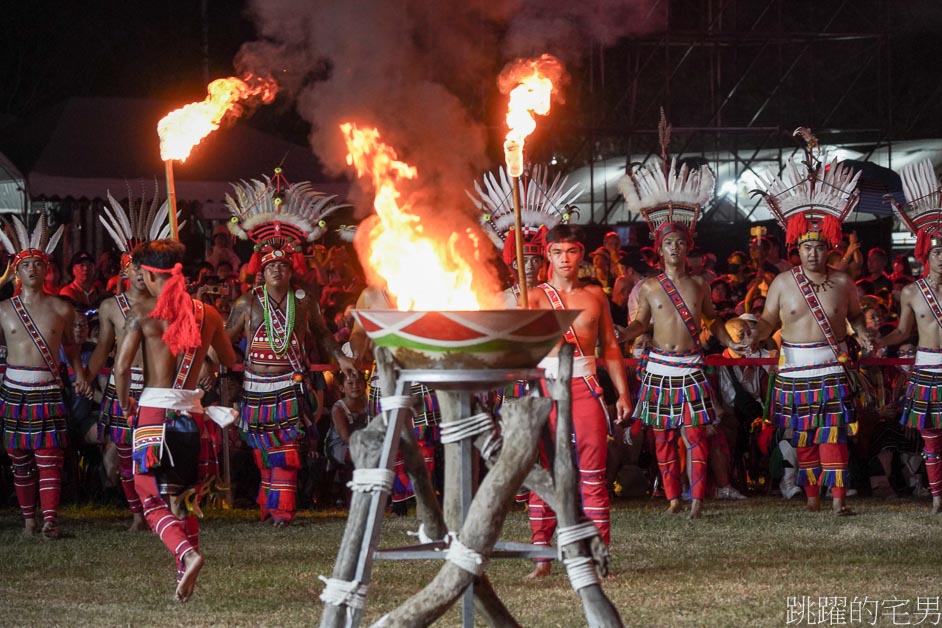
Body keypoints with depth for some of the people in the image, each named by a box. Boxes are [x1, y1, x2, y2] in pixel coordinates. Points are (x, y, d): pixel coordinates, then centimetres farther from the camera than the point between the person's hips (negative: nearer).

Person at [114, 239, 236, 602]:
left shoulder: (143, 312, -5)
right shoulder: (207, 314, 7)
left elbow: (121, 367, -10)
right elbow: (229, 362, 20)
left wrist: (126, 406, 6)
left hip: (154, 410, -4)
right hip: (192, 411, 4)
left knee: (153, 499, 0)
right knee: (185, 498, 17)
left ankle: (187, 554, -25)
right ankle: (185, 578, 15)